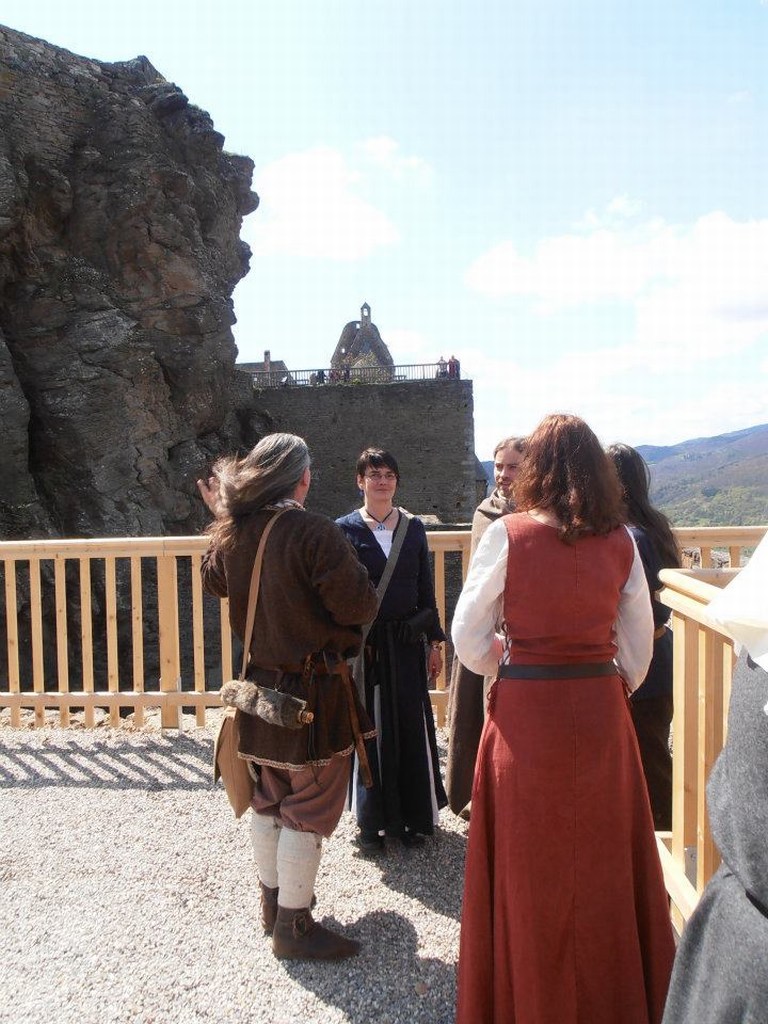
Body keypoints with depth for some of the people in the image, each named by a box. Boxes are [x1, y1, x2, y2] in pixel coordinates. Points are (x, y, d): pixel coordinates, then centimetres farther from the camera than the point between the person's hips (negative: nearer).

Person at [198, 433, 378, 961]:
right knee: (310, 810, 7)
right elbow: (359, 606, -25)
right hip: (314, 690, -7)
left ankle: (273, 901, 38)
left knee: (269, 801, 21)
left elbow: (215, 581, 18)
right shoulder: (314, 532, -23)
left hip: (260, 685, 8)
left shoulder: (231, 532, -1)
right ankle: (294, 926, 19)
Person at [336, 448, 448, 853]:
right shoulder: (345, 529, -3)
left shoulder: (413, 527, 6)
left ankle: (413, 815, 27)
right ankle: (371, 822, 21)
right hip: (364, 644, -3)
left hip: (406, 641, 3)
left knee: (411, 726, 9)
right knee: (369, 730, 5)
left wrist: (435, 641, 8)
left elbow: (426, 588, 9)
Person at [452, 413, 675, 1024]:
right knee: (605, 860, 19)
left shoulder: (509, 535, -10)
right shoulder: (620, 541, 0)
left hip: (526, 714, -3)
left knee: (530, 866, 13)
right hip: (601, 710, 4)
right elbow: (640, 641, 5)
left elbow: (468, 637, -8)